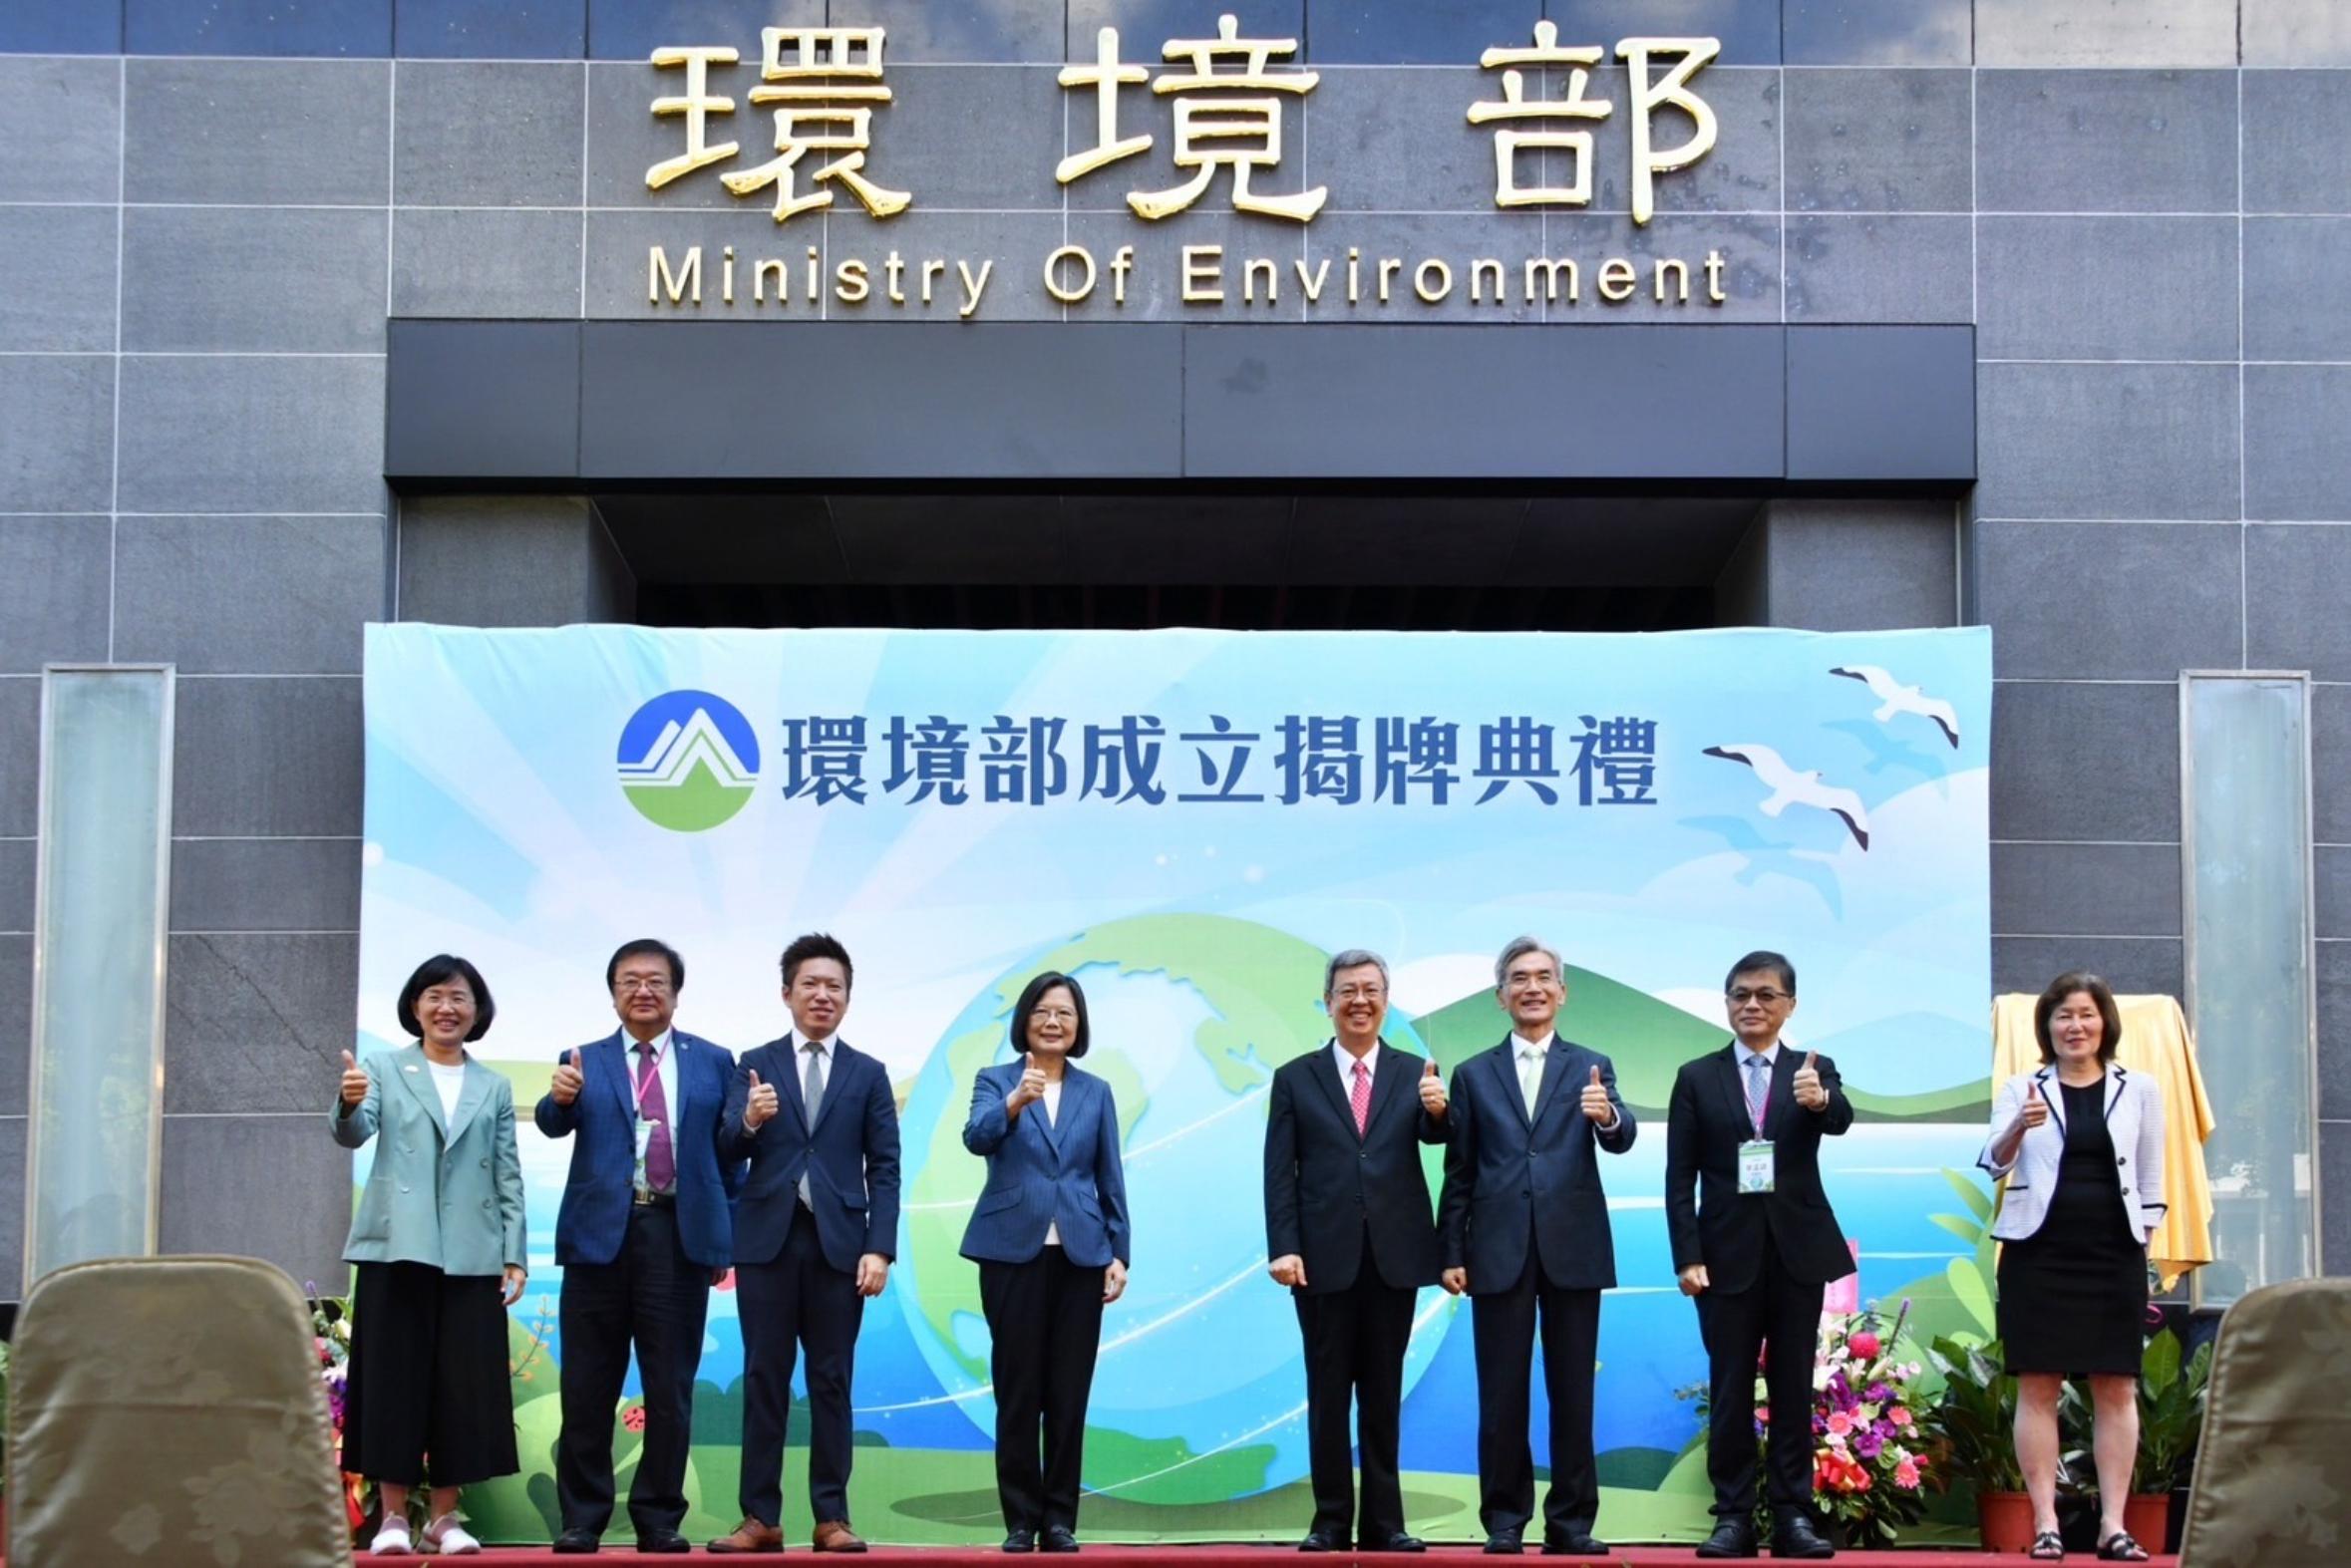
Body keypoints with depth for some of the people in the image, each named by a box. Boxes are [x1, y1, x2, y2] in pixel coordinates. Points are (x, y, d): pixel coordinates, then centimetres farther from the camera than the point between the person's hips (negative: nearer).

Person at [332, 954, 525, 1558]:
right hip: (397, 1248, -2)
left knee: (463, 1382, 1)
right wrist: (349, 1104, -33)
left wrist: (516, 1254, 3)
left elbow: (508, 1177, 11)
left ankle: (444, 1517, 10)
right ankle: (393, 1515, 6)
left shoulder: (494, 1088, 14)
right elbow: (353, 1133, -10)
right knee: (393, 1377, -1)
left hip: (471, 1256, 2)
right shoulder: (385, 1070, 7)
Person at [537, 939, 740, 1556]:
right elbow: (554, 1124, -8)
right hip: (601, 1234, 0)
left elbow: (729, 1151, 10)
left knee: (671, 1388, 4)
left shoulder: (713, 1062, 9)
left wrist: (726, 1237, 4)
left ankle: (660, 1519, 11)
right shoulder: (585, 1061, 8)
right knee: (588, 1389, 4)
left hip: (681, 1235, 0)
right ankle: (581, 1519, 11)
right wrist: (560, 1098, -31)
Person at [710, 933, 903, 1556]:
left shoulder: (868, 1074, 9)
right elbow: (728, 1151, -5)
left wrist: (880, 1248, -7)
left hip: (838, 1243, 0)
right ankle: (760, 1517, 4)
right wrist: (748, 1121, -28)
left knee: (832, 1381, 3)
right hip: (768, 1240, 0)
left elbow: (884, 1170, 4)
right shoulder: (755, 1065, 7)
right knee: (764, 1379, 2)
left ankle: (832, 1517, 6)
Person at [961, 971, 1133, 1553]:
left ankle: (1060, 1519, 10)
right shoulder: (995, 1081, 3)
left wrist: (1119, 1253, 3)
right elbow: (977, 1137, -17)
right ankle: (1021, 1519, 8)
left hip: (1080, 1255, 2)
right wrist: (1016, 1101, -36)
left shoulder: (1096, 1093, 10)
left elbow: (1111, 1180, 11)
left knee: (1069, 1393, 3)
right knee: (1018, 1391, 0)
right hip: (1013, 1252, -2)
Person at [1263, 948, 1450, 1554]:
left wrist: (1437, 1111, -36)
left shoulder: (1414, 1074, 6)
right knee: (1328, 1393, 4)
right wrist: (1283, 1248, -9)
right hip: (1325, 1258, -1)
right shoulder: (1295, 1078, 4)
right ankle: (1330, 1520, 10)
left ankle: (1383, 1522, 12)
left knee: (1384, 1394, 7)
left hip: (1393, 1256, 1)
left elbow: (1431, 1136, -13)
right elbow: (1279, 1172, 1)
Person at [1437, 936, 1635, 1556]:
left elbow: (1620, 1140, -9)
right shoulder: (1474, 1075, 9)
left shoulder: (1592, 1067, 8)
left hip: (1572, 1249, 0)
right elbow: (1459, 1174, 8)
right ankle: (1504, 1519, 10)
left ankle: (1571, 1521, 10)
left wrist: (1607, 1117, -32)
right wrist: (1451, 1253, 1)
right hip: (1499, 1252, 0)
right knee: (1502, 1394, 3)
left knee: (1572, 1393, 4)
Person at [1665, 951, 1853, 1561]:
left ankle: (1793, 1516, 9)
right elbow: (1680, 1177, 1)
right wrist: (1687, 1256, -7)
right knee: (1730, 1391, 3)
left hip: (1798, 1252, 0)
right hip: (1727, 1253, 0)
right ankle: (1733, 1517, 7)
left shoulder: (1814, 1070, 5)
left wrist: (1819, 1099, -41)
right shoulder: (1697, 1078, 4)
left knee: (1793, 1389, 5)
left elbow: (1842, 1119, -18)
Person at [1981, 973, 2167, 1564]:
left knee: (2117, 1389, 0)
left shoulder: (2139, 1090, 7)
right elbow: (1995, 1160, -10)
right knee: (2038, 1387, -2)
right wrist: (2019, 1127, -30)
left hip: (2115, 1256, 1)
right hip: (2038, 1254, -1)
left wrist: (2144, 1248, 6)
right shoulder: (2022, 1089, 4)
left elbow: (2152, 1181, 11)